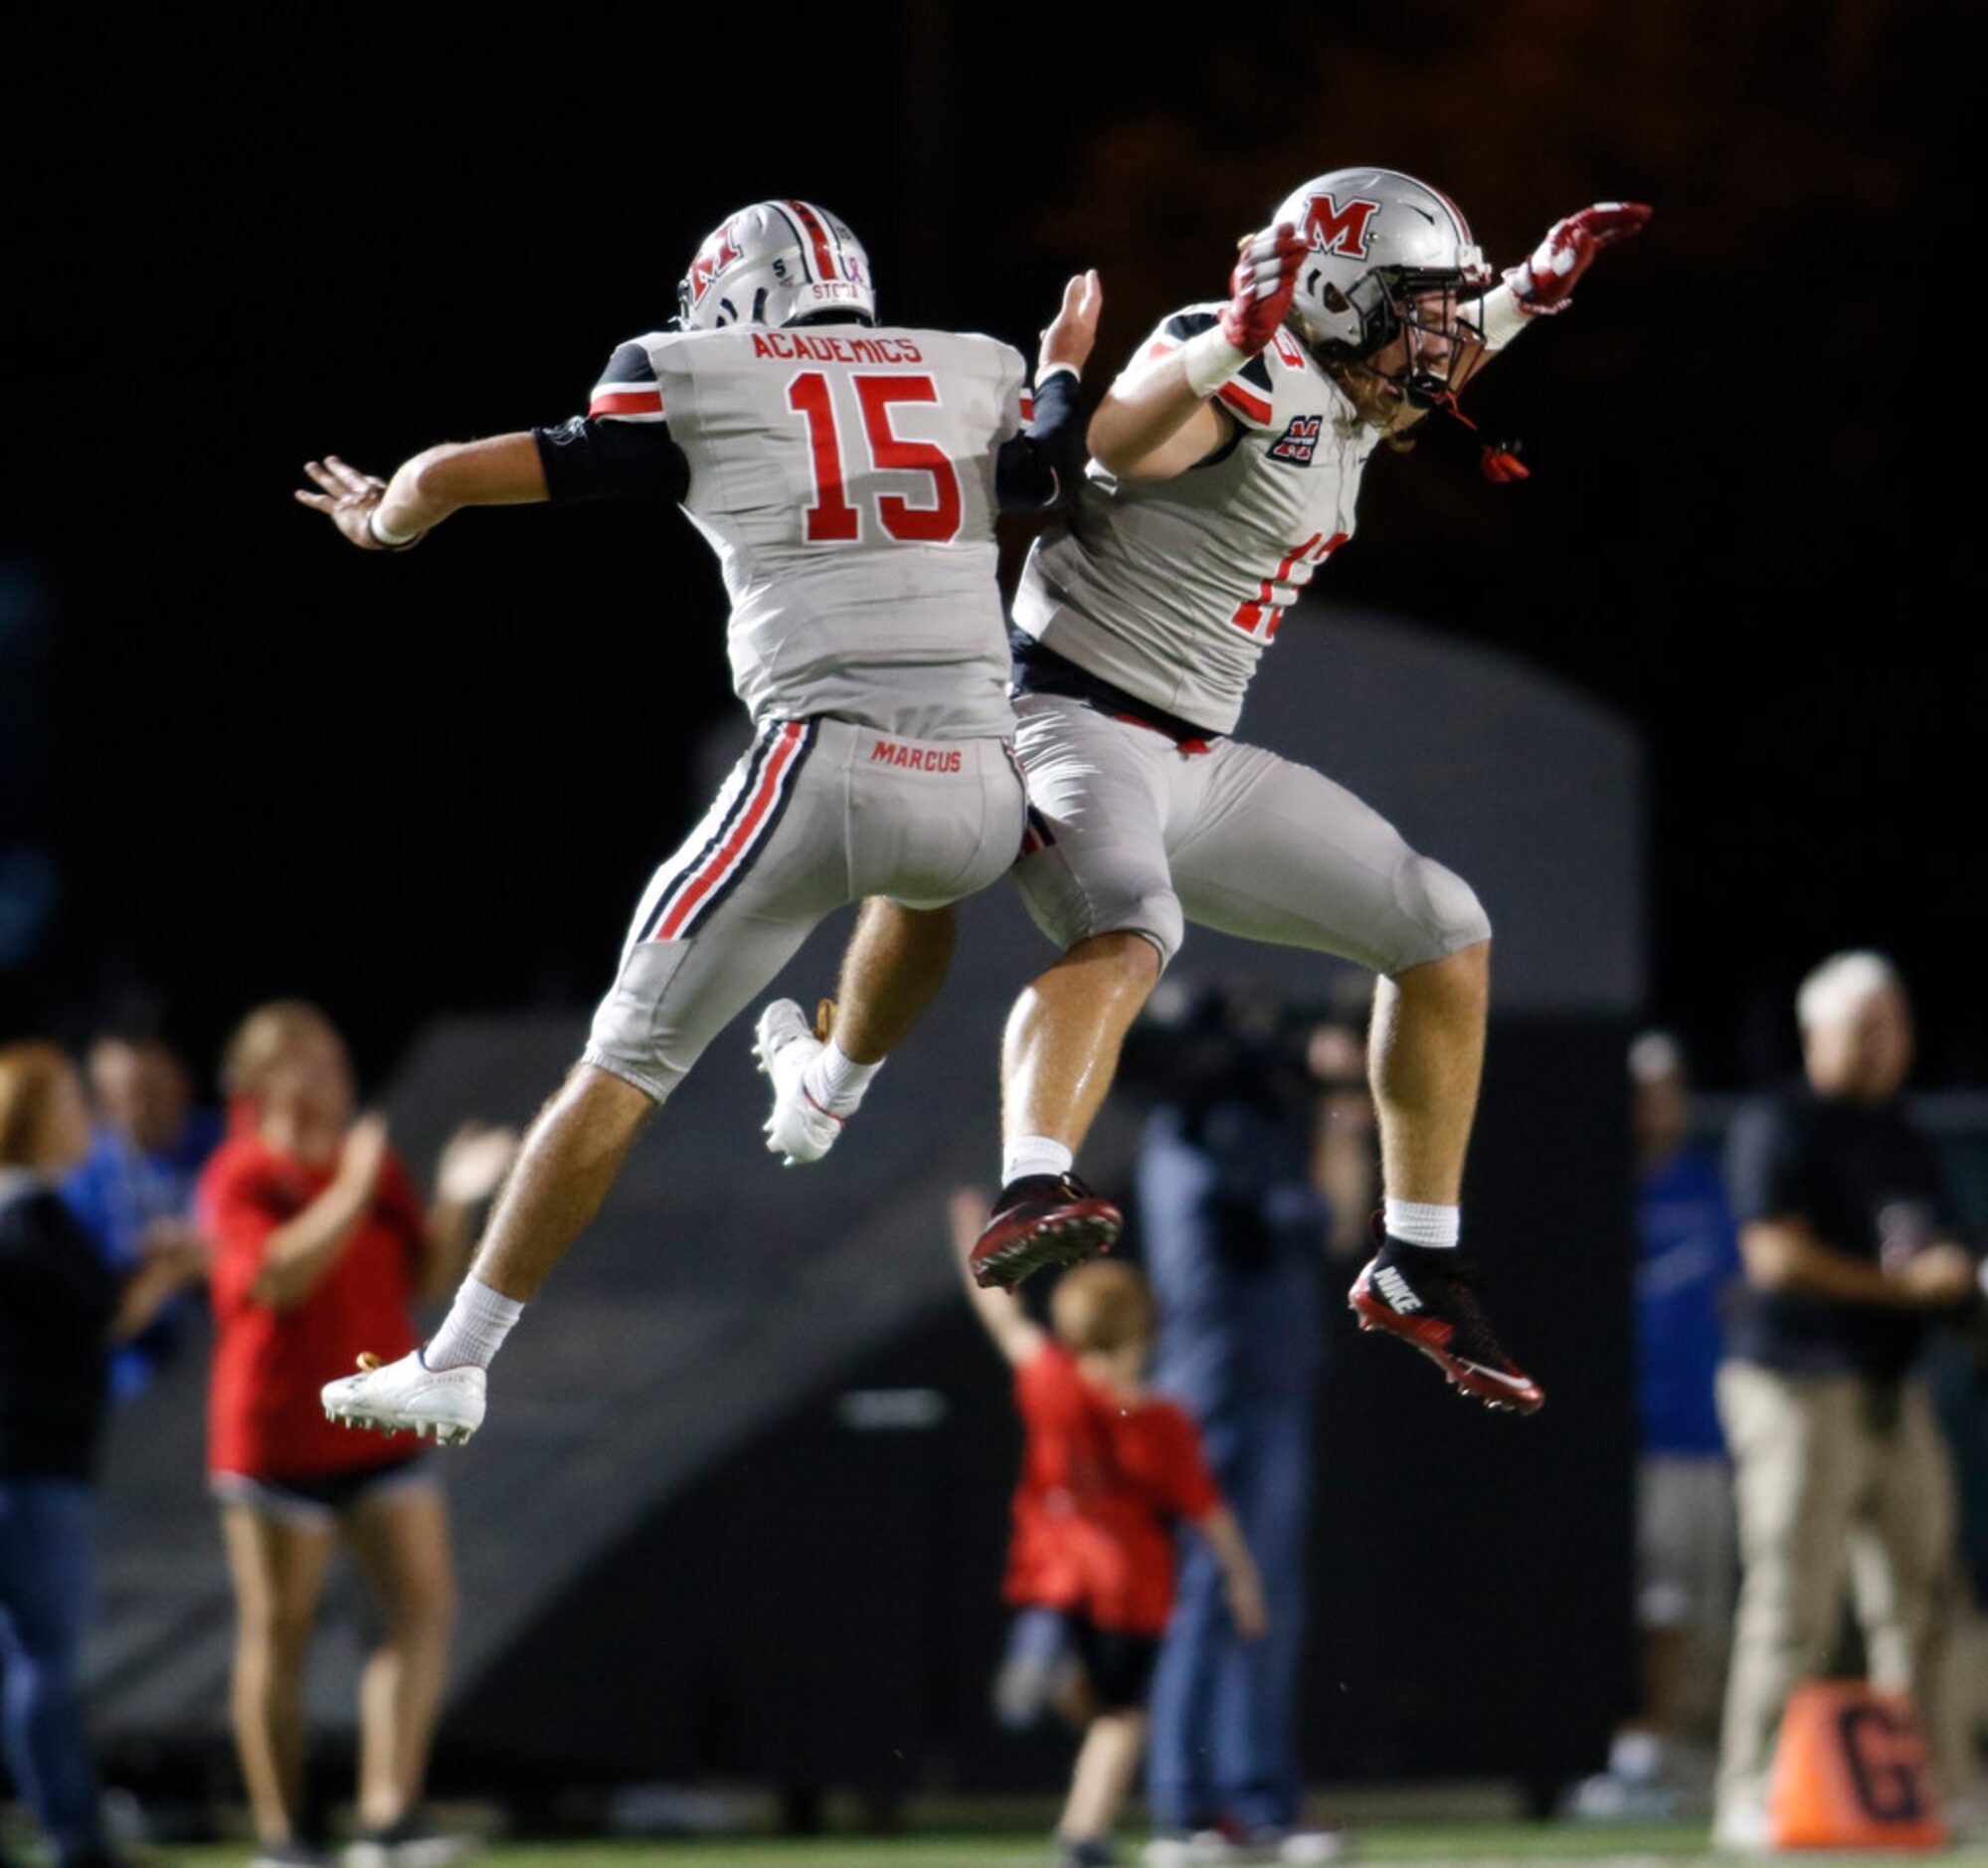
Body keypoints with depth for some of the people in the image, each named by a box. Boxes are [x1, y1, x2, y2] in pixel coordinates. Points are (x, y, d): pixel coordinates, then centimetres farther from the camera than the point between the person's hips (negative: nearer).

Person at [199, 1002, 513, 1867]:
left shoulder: (374, 1164, 11)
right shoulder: (240, 1176, -8)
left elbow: (428, 1279, 11)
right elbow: (279, 1276, -23)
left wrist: (456, 1202, -4)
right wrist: (352, 1192, -24)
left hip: (379, 1429, 6)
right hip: (277, 1432, -6)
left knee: (425, 1607, -5)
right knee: (277, 1630, 1)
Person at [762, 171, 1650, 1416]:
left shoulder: (1344, 394, 12)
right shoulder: (1241, 375, -16)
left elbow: (1432, 368, 37)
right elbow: (1116, 440, -38)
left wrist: (1528, 296, 27)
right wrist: (1237, 337, -51)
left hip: (1199, 758, 10)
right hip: (1079, 718, -10)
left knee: (1447, 937, 12)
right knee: (1127, 929, -39)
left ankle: (1421, 1275, 21)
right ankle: (1030, 1198, -61)